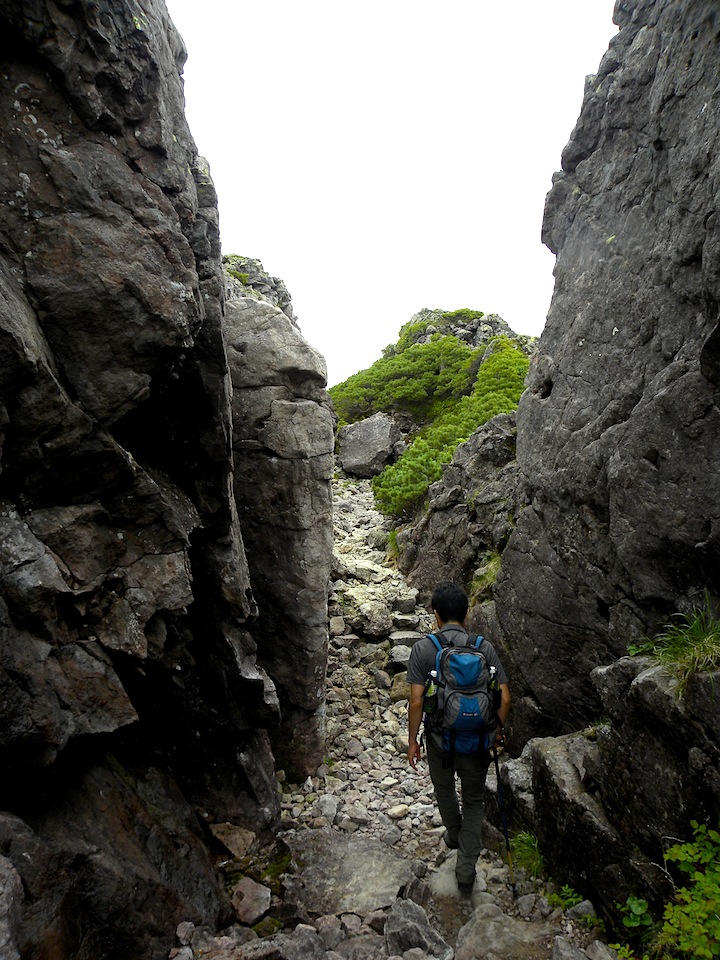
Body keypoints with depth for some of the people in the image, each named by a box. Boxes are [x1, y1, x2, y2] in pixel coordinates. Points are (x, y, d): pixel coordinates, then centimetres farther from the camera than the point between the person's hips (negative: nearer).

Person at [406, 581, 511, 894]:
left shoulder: (423, 648, -15)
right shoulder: (484, 647, -9)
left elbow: (416, 701, -16)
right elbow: (504, 698, -8)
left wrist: (412, 740, -3)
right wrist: (498, 729, 10)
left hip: (439, 738, -1)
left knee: (444, 790, 28)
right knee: (474, 801, 21)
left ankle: (455, 834, 52)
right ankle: (466, 870, 24)